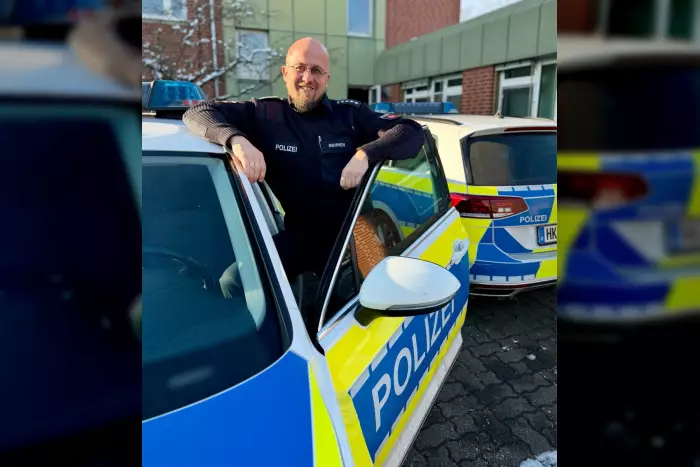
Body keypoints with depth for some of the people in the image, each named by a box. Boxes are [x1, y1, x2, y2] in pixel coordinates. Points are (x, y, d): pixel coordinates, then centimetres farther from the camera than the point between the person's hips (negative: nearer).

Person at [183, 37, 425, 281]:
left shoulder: (351, 114, 2)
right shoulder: (265, 114, 1)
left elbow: (412, 132, -2)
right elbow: (198, 112, -3)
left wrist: (365, 153, -21)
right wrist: (237, 140, -25)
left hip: (349, 236, 1)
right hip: (296, 237, -1)